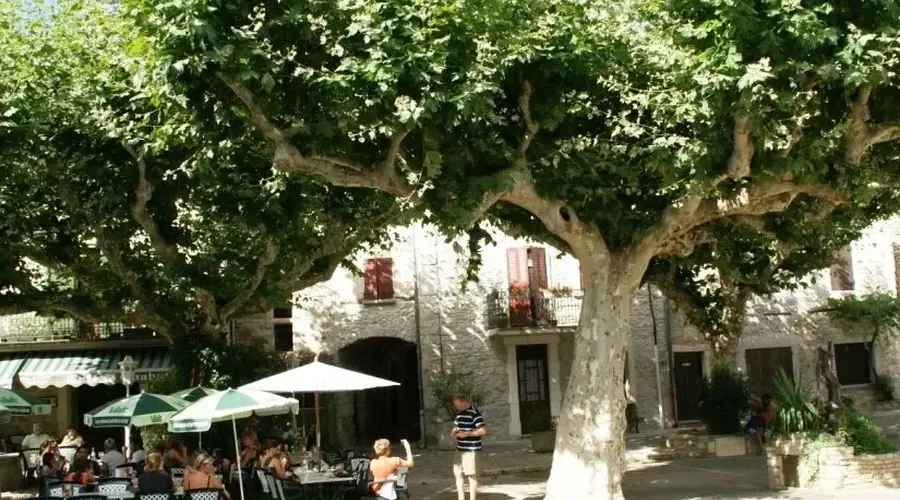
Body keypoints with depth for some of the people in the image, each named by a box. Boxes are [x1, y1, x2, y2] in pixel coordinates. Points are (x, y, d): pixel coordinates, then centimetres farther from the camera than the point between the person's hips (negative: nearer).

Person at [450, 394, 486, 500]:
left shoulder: (474, 413, -15)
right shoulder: (459, 413, 11)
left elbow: (484, 431, -20)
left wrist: (467, 434, -20)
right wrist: (454, 432, 3)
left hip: (471, 449, -8)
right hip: (460, 449, 8)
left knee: (471, 475, 2)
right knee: (458, 474, 9)